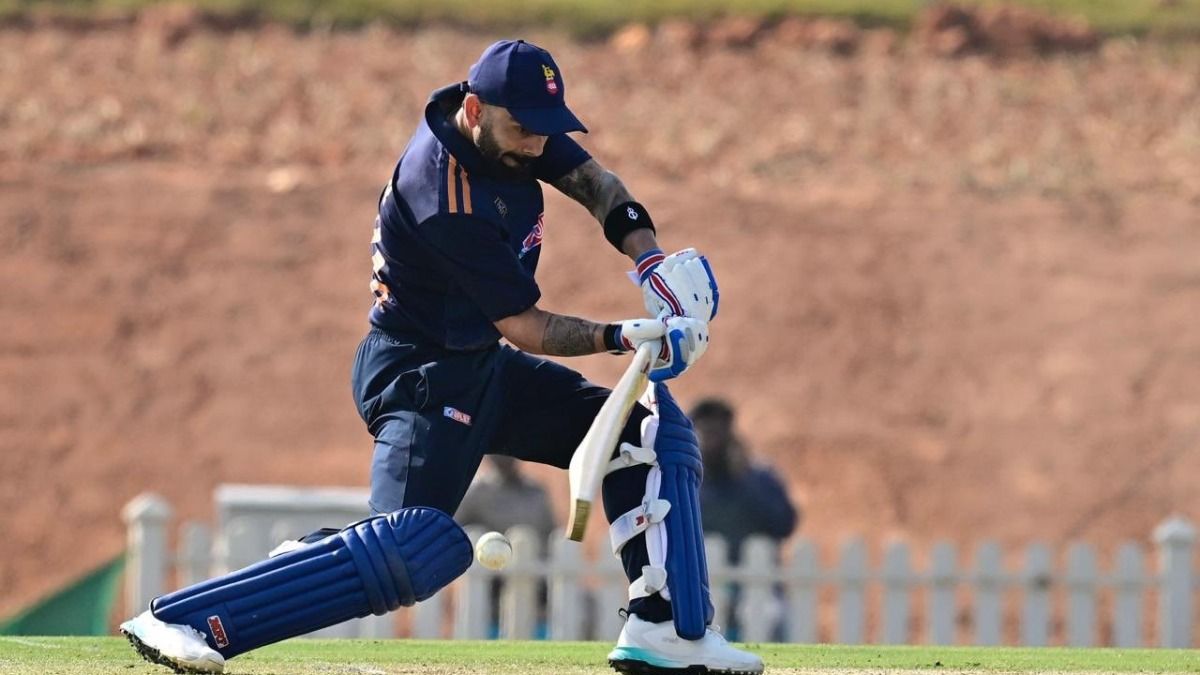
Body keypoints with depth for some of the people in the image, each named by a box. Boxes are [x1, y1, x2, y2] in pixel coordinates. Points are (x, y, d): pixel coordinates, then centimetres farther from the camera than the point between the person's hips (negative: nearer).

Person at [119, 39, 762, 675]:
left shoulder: (509, 123, -4)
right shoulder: (449, 200, -29)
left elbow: (595, 183, 5)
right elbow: (524, 327, -23)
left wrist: (650, 260, -11)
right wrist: (624, 337, -30)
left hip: (482, 367, 10)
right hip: (421, 379, -10)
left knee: (654, 426, 9)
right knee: (419, 549, -27)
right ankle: (176, 619, -28)